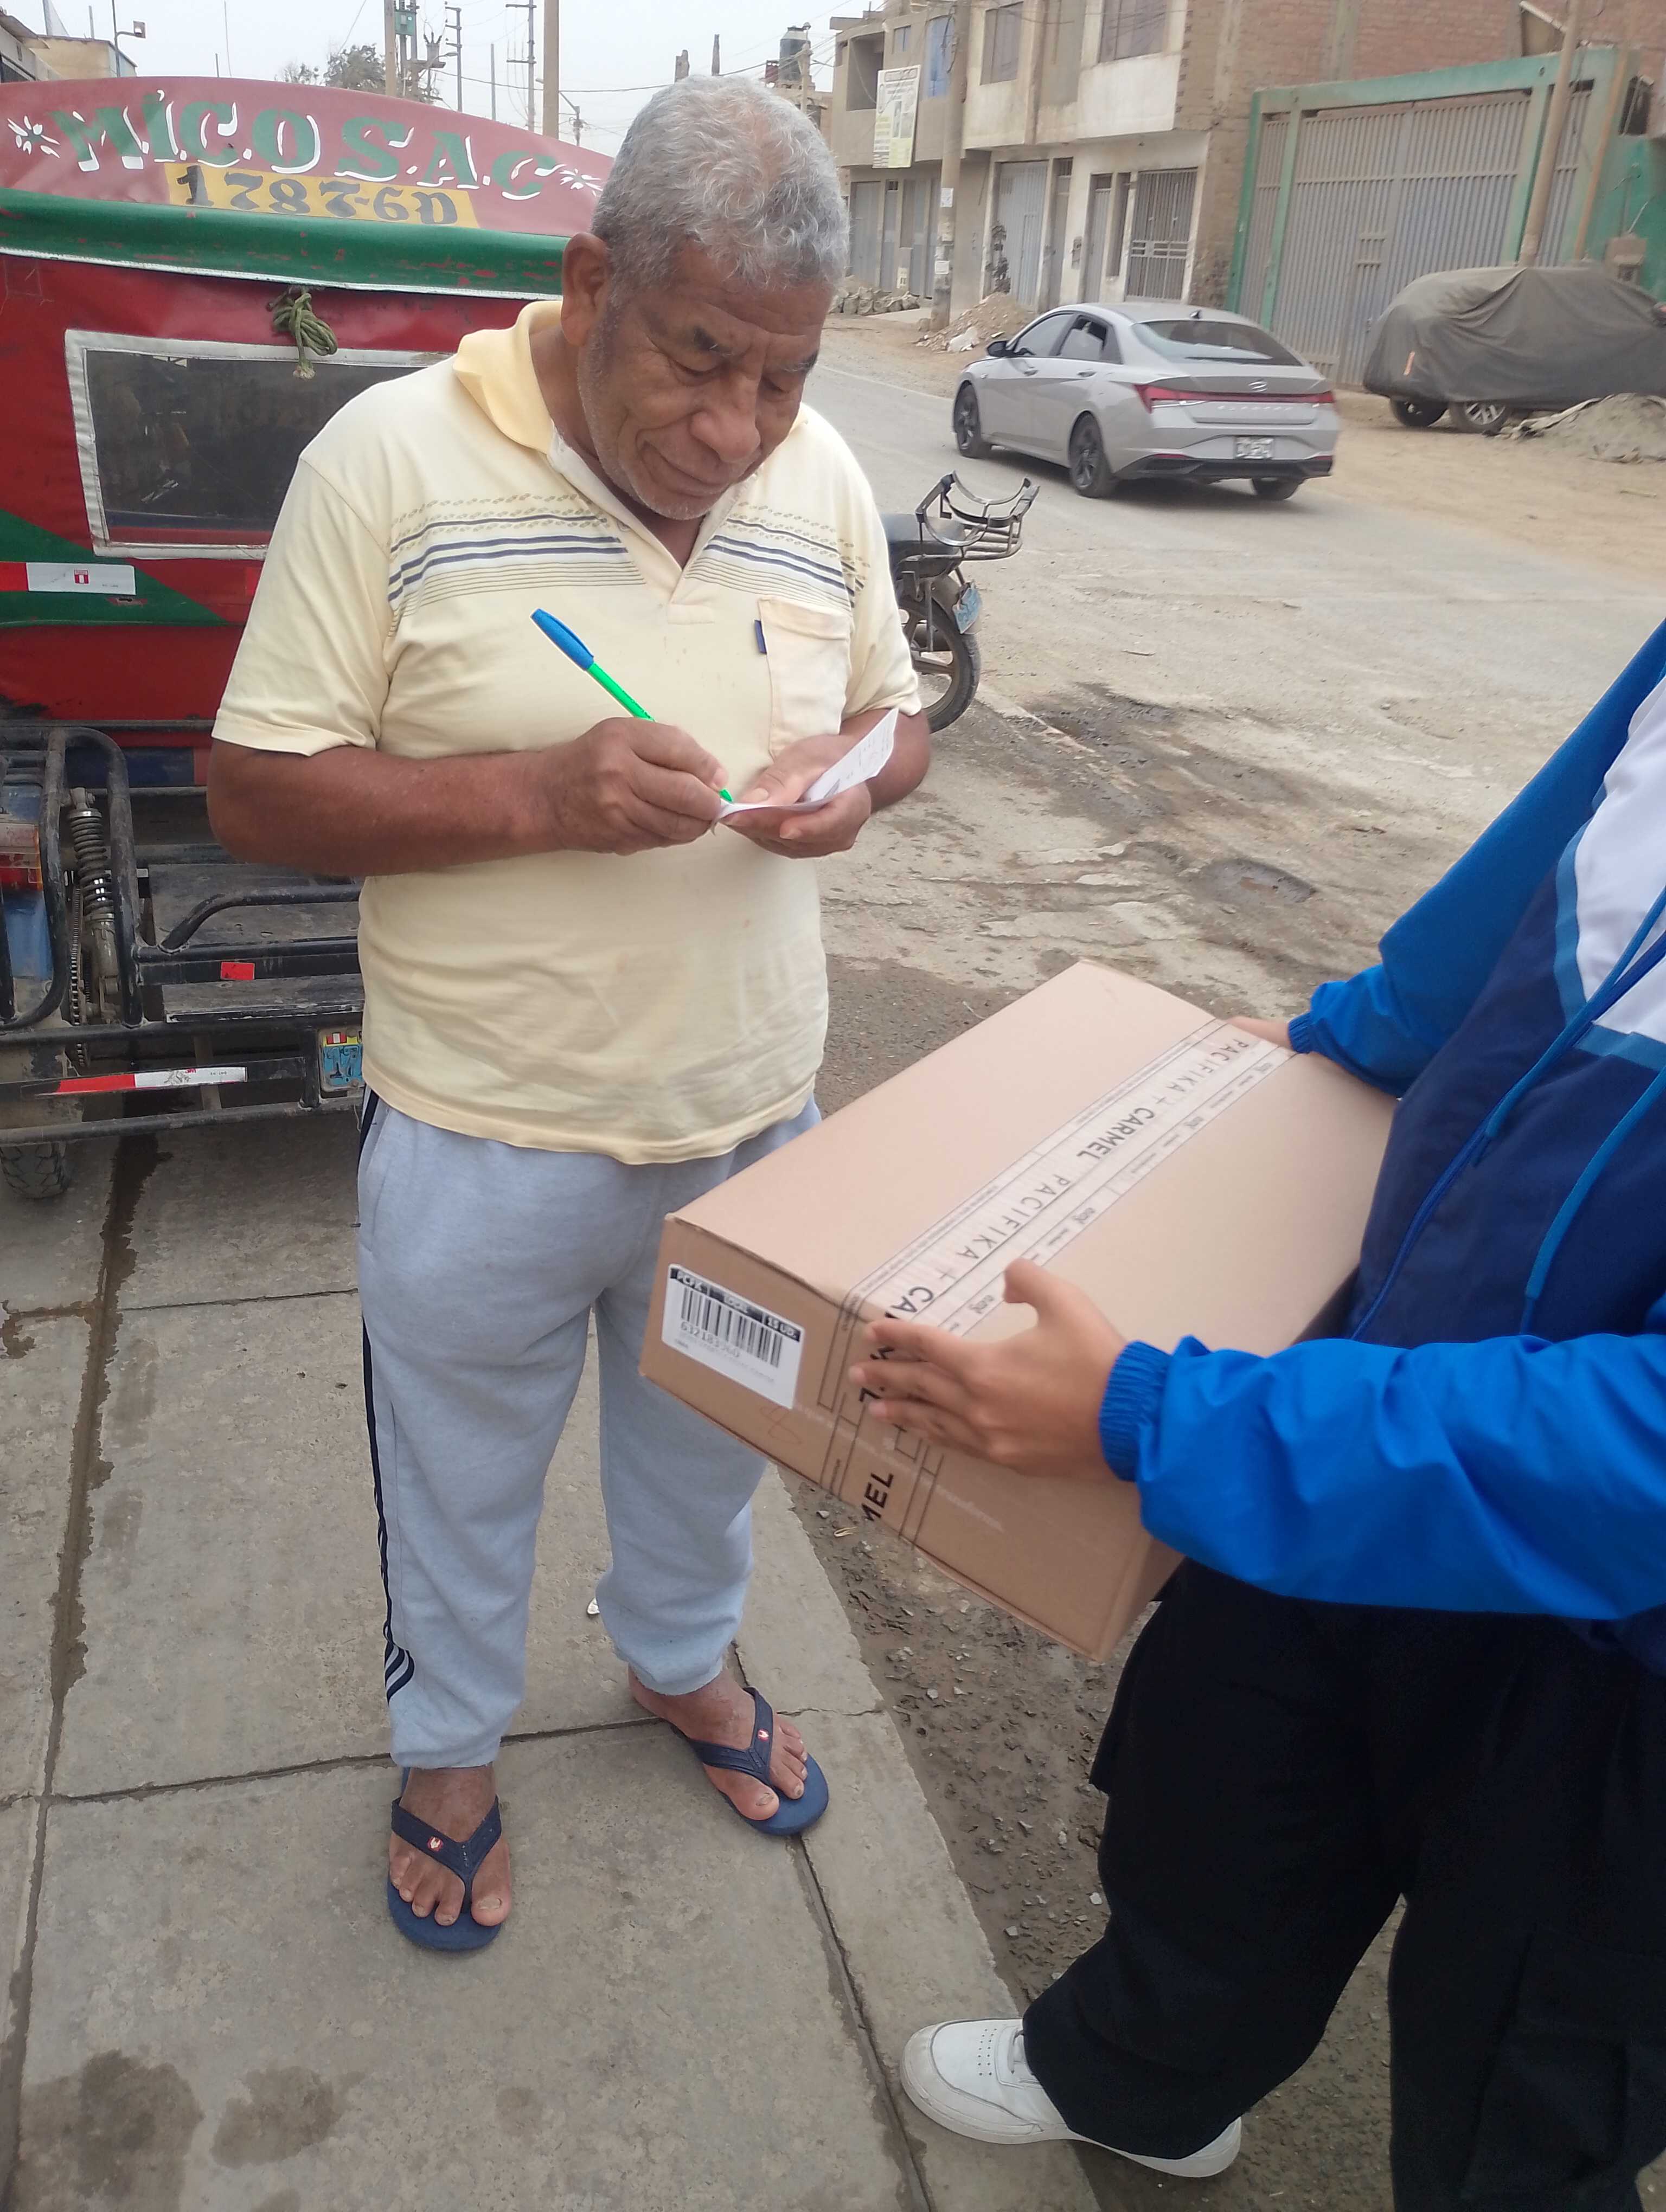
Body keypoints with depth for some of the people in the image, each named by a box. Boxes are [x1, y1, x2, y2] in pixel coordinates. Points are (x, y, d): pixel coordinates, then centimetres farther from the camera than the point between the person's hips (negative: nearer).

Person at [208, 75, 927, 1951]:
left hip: (752, 1118, 4)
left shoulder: (824, 480, -2)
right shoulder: (394, 459, -15)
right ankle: (449, 1741, 47)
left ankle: (682, 1658, 55)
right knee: (462, 1479, 19)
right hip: (482, 1142, -3)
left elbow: (892, 714, 11)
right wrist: (535, 794, -27)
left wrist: (857, 780, -14)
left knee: (706, 1444, 26)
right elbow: (254, 794, -13)